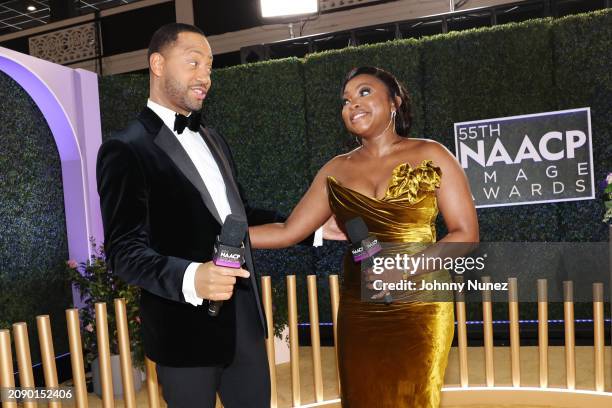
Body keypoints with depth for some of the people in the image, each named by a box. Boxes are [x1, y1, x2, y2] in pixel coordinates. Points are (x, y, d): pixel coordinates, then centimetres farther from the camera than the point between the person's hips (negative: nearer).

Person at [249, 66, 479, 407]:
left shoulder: (430, 156, -2)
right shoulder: (337, 170, 6)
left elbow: (466, 234, -6)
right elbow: (288, 232, 3)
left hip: (419, 310, -2)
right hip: (359, 313, 3)